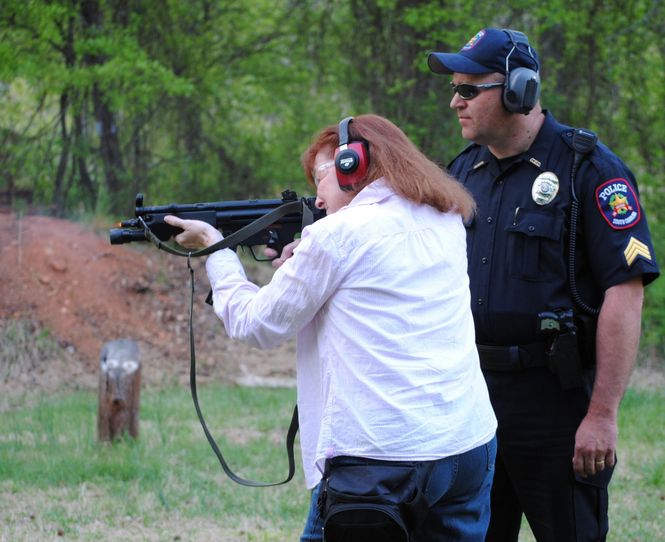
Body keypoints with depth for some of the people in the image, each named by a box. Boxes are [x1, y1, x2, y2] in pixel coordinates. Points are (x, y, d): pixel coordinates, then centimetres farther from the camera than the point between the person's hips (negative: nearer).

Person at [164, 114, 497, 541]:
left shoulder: (338, 234, -6)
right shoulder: (447, 223, 12)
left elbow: (256, 325, 2)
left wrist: (217, 249, 15)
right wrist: (305, 262, 17)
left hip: (378, 459, -6)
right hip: (470, 445, 6)